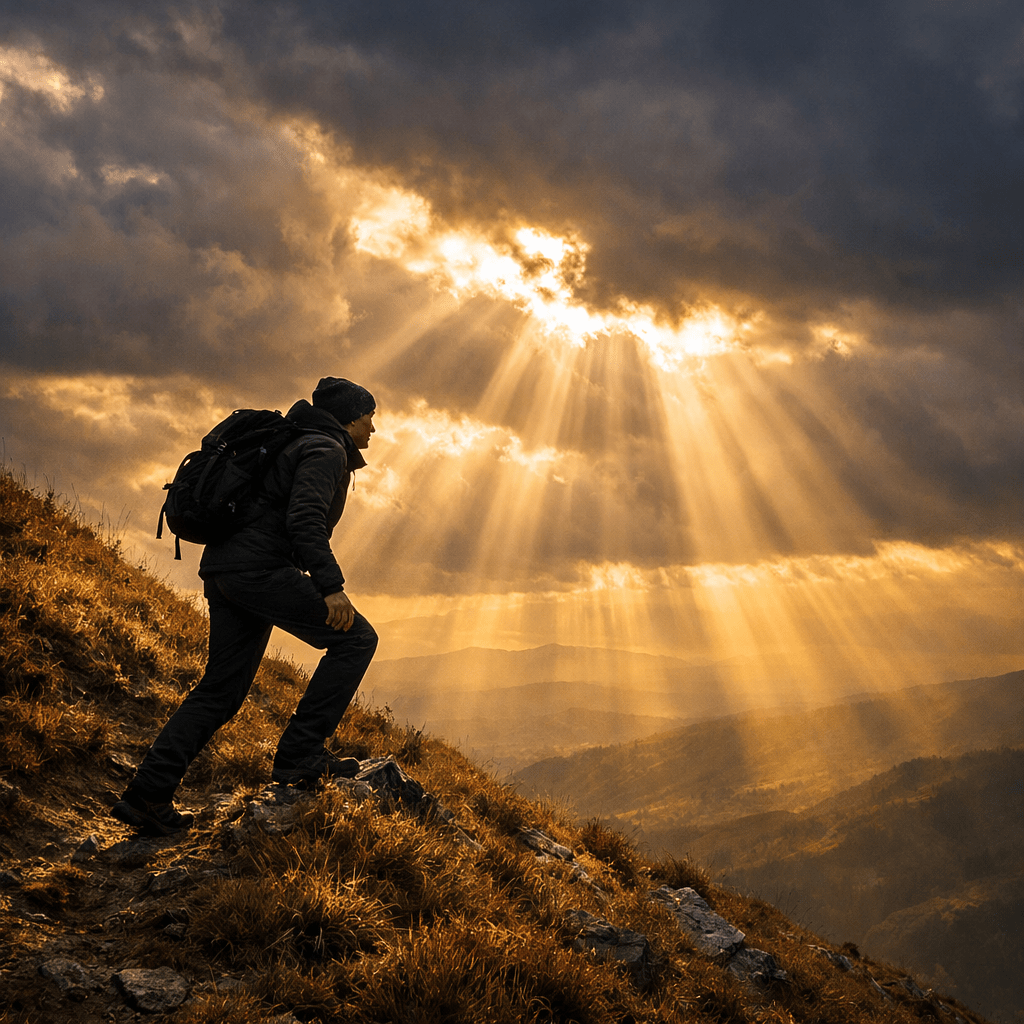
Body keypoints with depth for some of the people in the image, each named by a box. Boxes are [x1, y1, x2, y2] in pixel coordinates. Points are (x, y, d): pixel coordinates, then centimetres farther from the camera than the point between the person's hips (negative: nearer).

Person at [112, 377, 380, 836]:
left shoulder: (298, 445, 28)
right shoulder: (327, 450, -4)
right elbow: (304, 519, -20)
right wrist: (331, 586, -25)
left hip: (224, 570, 10)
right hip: (259, 568, -10)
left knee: (221, 690, 11)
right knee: (355, 638, -6)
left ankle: (147, 794, 7)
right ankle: (300, 752, -10)